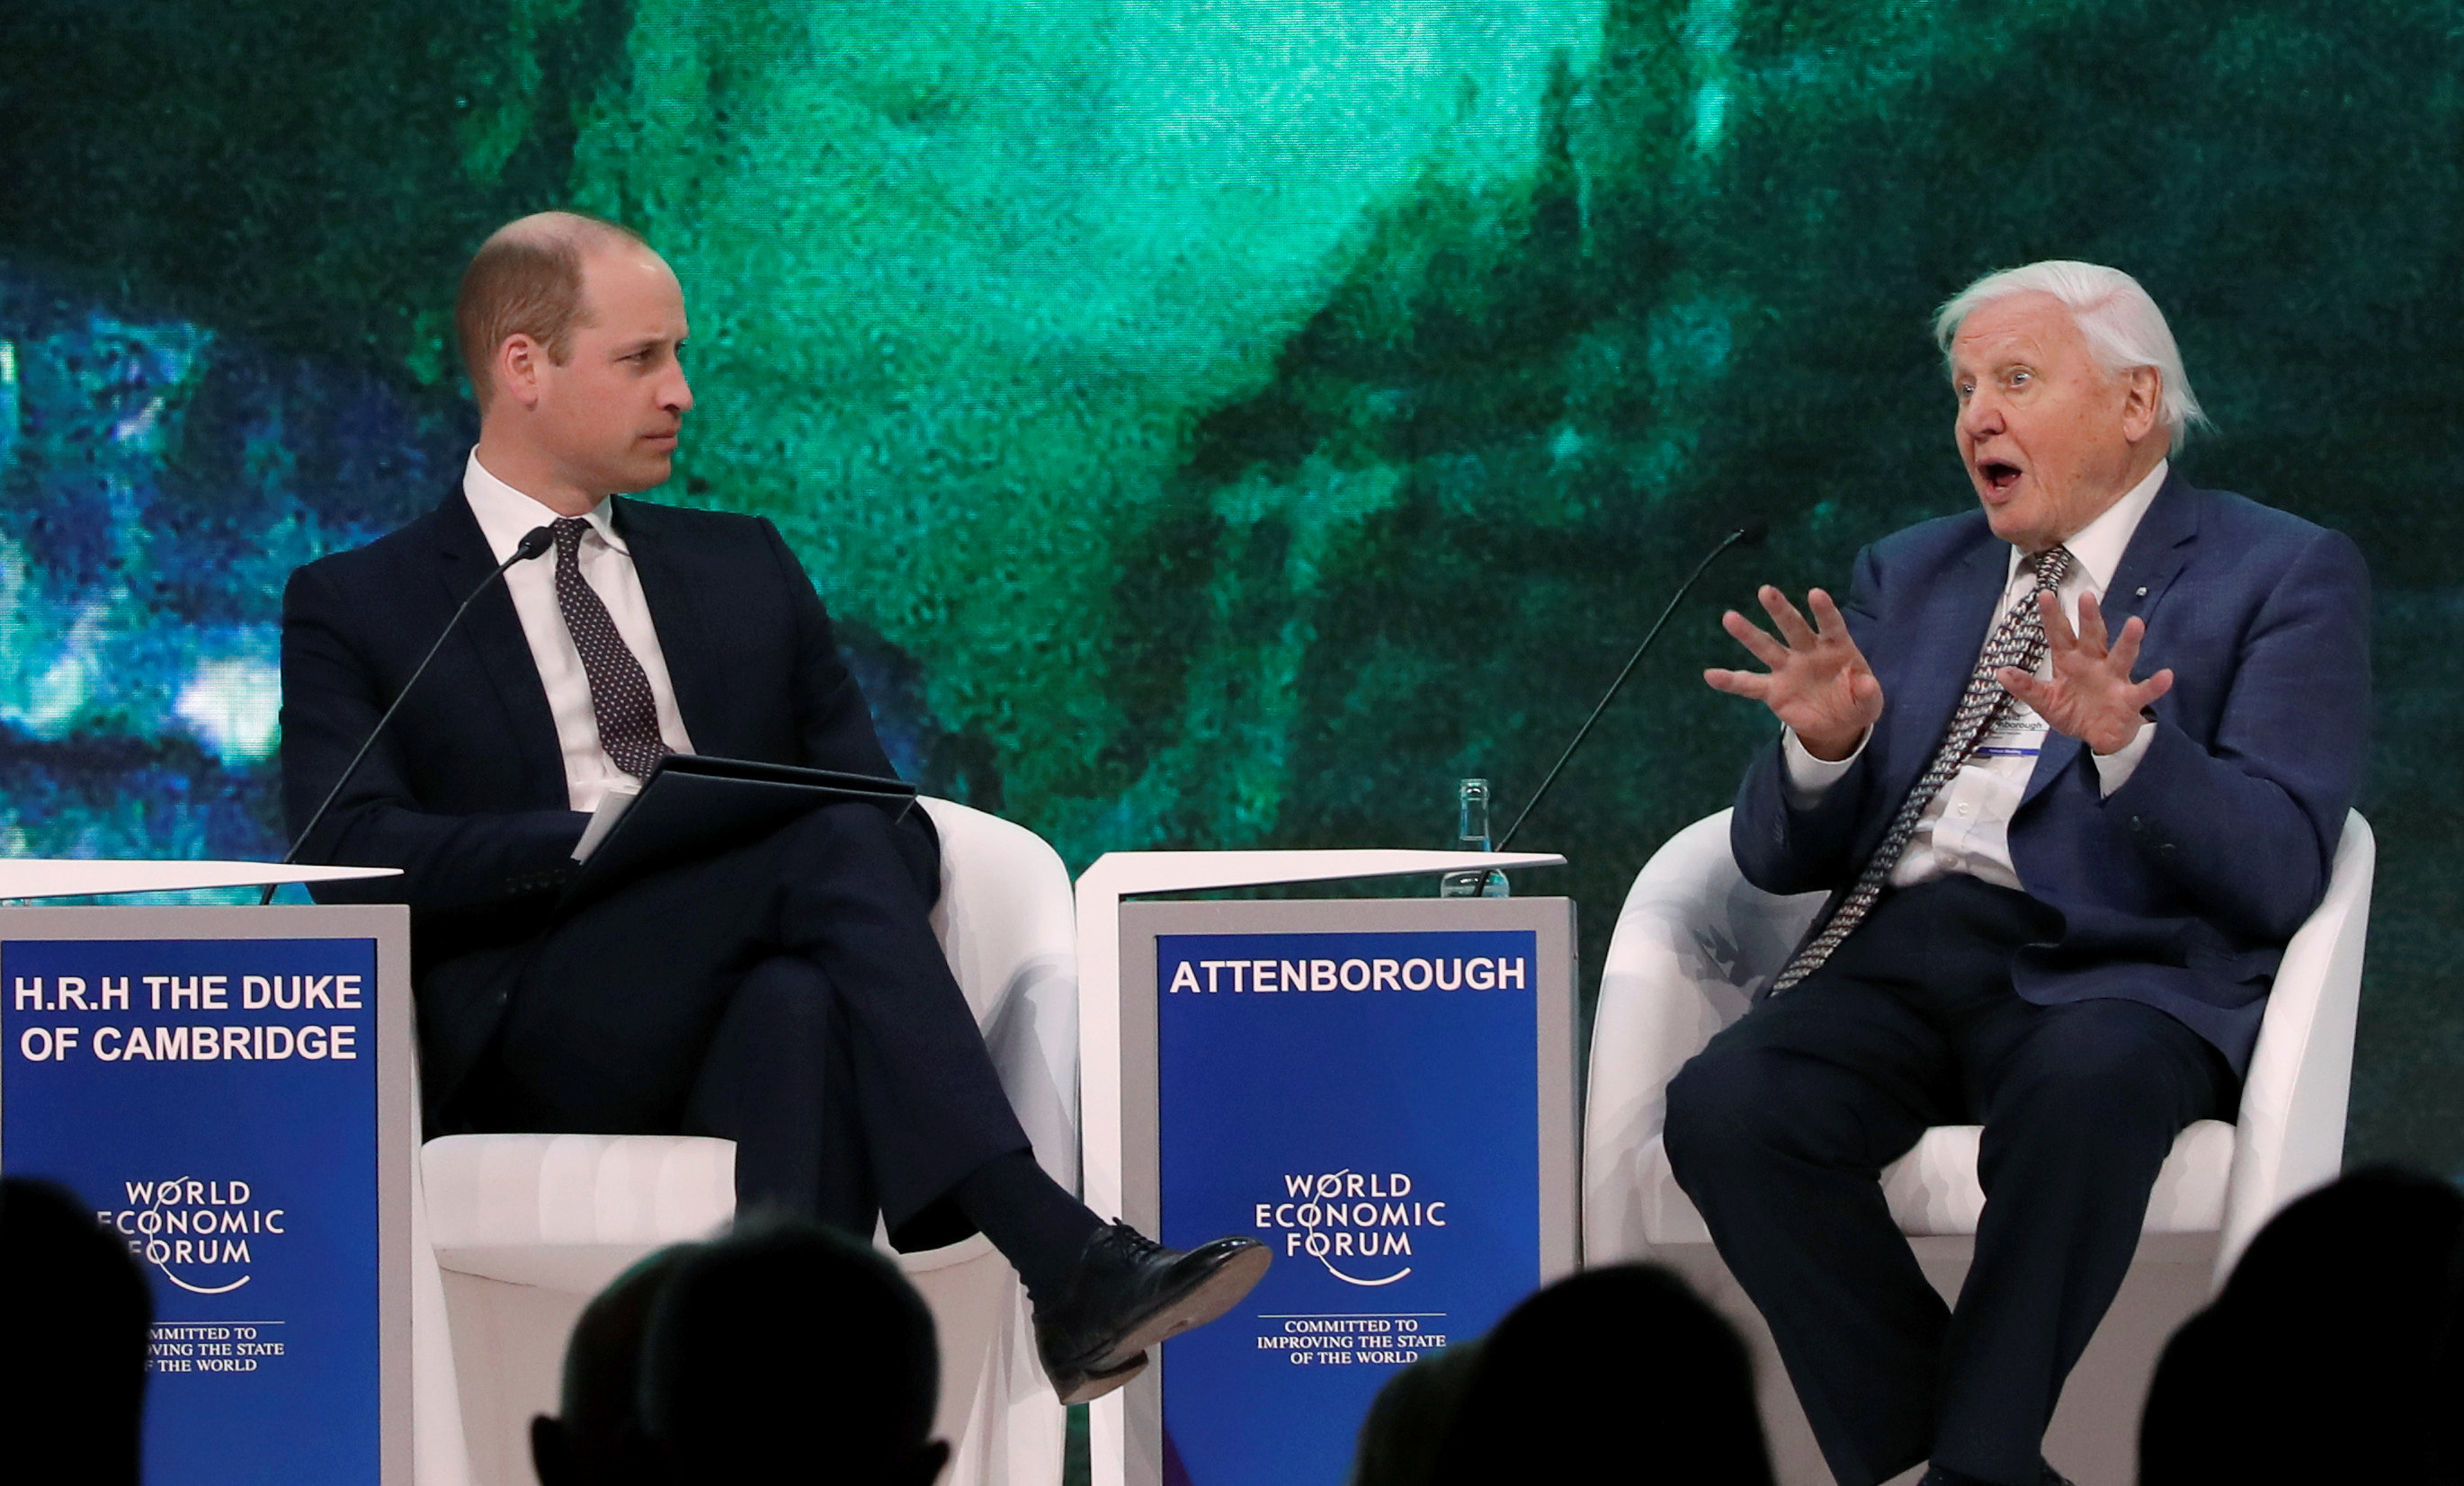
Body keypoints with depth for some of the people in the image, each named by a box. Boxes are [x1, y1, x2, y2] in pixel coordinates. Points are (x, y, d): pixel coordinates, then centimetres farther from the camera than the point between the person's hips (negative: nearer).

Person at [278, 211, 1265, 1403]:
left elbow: (894, 815, 18)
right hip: (527, 1055, -3)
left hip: (759, 1016, 3)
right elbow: (352, 854, -5)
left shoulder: (743, 570, 25)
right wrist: (598, 837, -20)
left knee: (797, 1005, -37)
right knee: (824, 834, -32)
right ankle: (1063, 1263, -42)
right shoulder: (355, 611, 12)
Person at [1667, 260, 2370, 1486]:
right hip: (1890, 960, 4)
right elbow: (1781, 860, 15)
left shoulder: (2280, 577, 7)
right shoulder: (1908, 577, 22)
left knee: (2083, 1085, -39)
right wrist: (1821, 746, -7)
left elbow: (2277, 874, -6)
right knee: (1725, 1106, -29)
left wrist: (2126, 744, -24)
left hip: (2113, 976, -4)